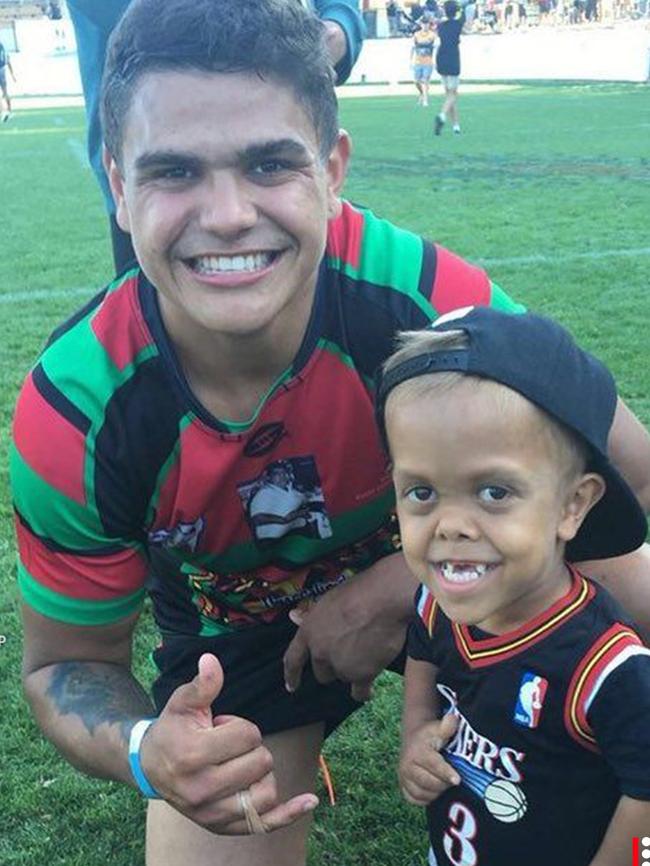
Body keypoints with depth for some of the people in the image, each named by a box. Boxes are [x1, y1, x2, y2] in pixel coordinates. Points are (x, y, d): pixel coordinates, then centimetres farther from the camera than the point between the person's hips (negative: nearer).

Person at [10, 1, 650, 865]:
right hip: (234, 638, 1)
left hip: (434, 568, 0)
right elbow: (67, 662, -13)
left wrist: (398, 586, -28)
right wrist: (148, 753, -36)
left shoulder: (427, 298, -33)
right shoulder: (70, 420, -29)